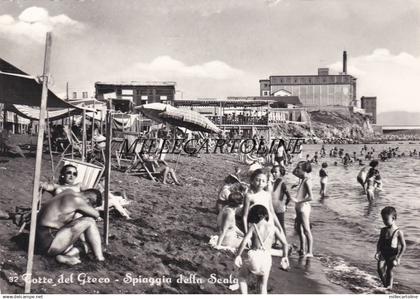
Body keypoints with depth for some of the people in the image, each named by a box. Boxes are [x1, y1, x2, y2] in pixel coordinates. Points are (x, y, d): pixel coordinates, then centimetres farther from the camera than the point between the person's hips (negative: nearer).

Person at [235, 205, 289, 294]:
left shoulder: (254, 226, 2)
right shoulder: (273, 228, 7)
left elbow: (244, 241, -12)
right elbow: (285, 243, 2)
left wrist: (238, 256, -4)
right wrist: (285, 256, 16)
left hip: (254, 257, -2)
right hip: (266, 258, 2)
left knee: (242, 276, 27)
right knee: (263, 286, 23)